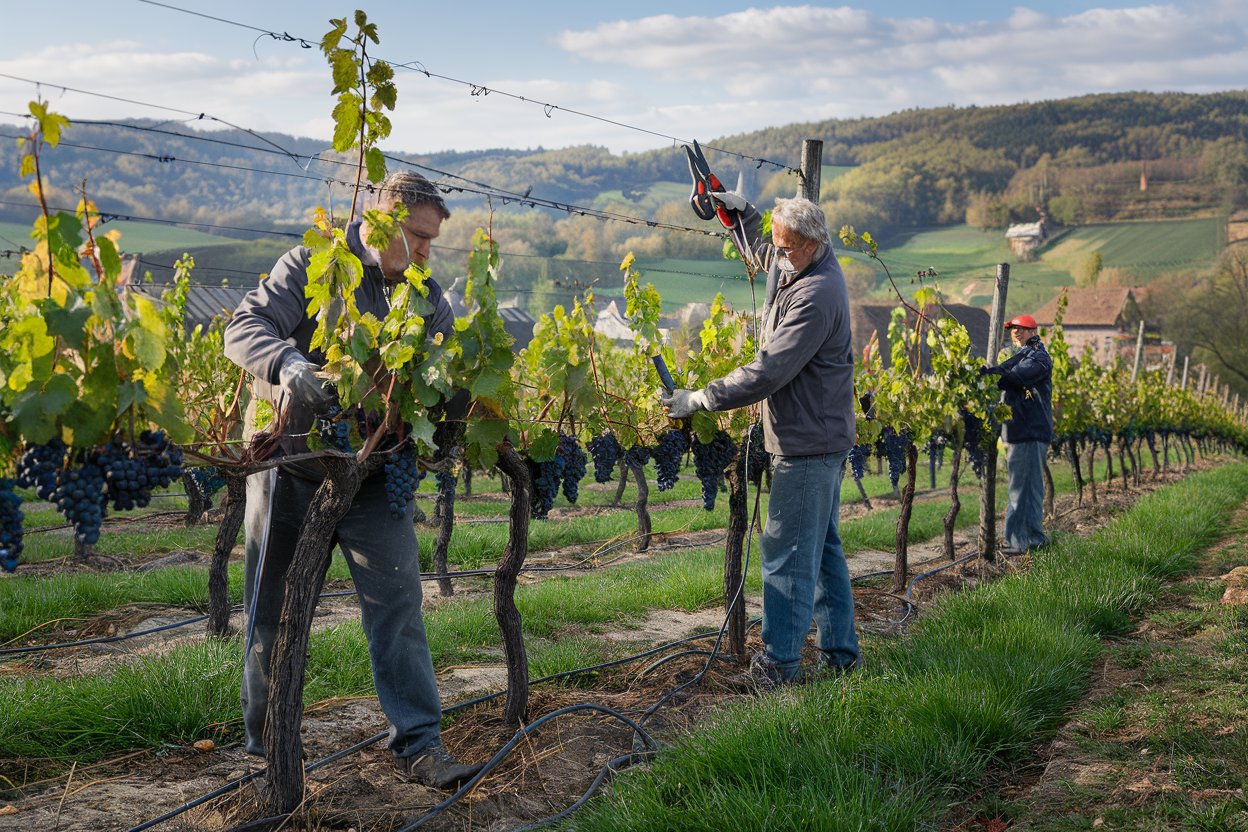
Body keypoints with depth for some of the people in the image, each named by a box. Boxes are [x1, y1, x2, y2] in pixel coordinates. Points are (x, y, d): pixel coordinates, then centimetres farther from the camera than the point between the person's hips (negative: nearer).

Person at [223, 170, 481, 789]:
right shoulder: (313, 266, -6)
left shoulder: (426, 298, 7)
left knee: (397, 601, -4)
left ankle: (418, 744, 3)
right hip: (291, 460, -3)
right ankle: (263, 745, 26)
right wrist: (289, 365, -36)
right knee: (273, 610, 8)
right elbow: (244, 330, -15)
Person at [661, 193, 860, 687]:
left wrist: (699, 400, -25)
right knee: (823, 547, 16)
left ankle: (778, 664, -1)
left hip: (807, 444, -11)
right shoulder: (794, 267, 8)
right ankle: (840, 651, 25)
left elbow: (768, 372, -28)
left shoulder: (816, 295, -23)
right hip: (820, 438, 11)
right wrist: (740, 213, 23)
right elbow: (763, 255, 35)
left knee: (787, 554, -6)